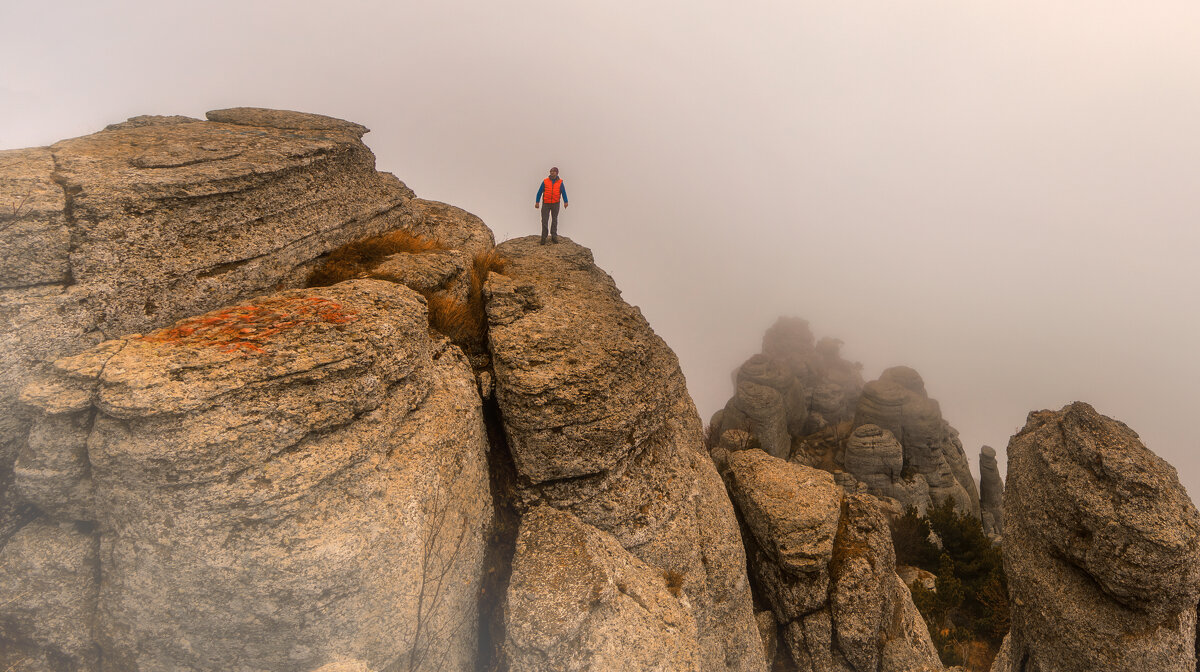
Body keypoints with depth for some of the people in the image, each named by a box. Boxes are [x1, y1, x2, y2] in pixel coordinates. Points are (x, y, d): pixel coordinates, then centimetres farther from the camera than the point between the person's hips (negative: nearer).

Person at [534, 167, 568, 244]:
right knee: (544, 220, -3)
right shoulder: (545, 181, -2)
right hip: (546, 203, -1)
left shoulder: (560, 182, -1)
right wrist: (537, 202, -9)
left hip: (555, 204, 1)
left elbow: (563, 193, -7)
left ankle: (554, 236, 13)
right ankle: (544, 237, 4)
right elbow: (539, 192, -2)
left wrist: (565, 202, -20)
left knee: (554, 220, 7)